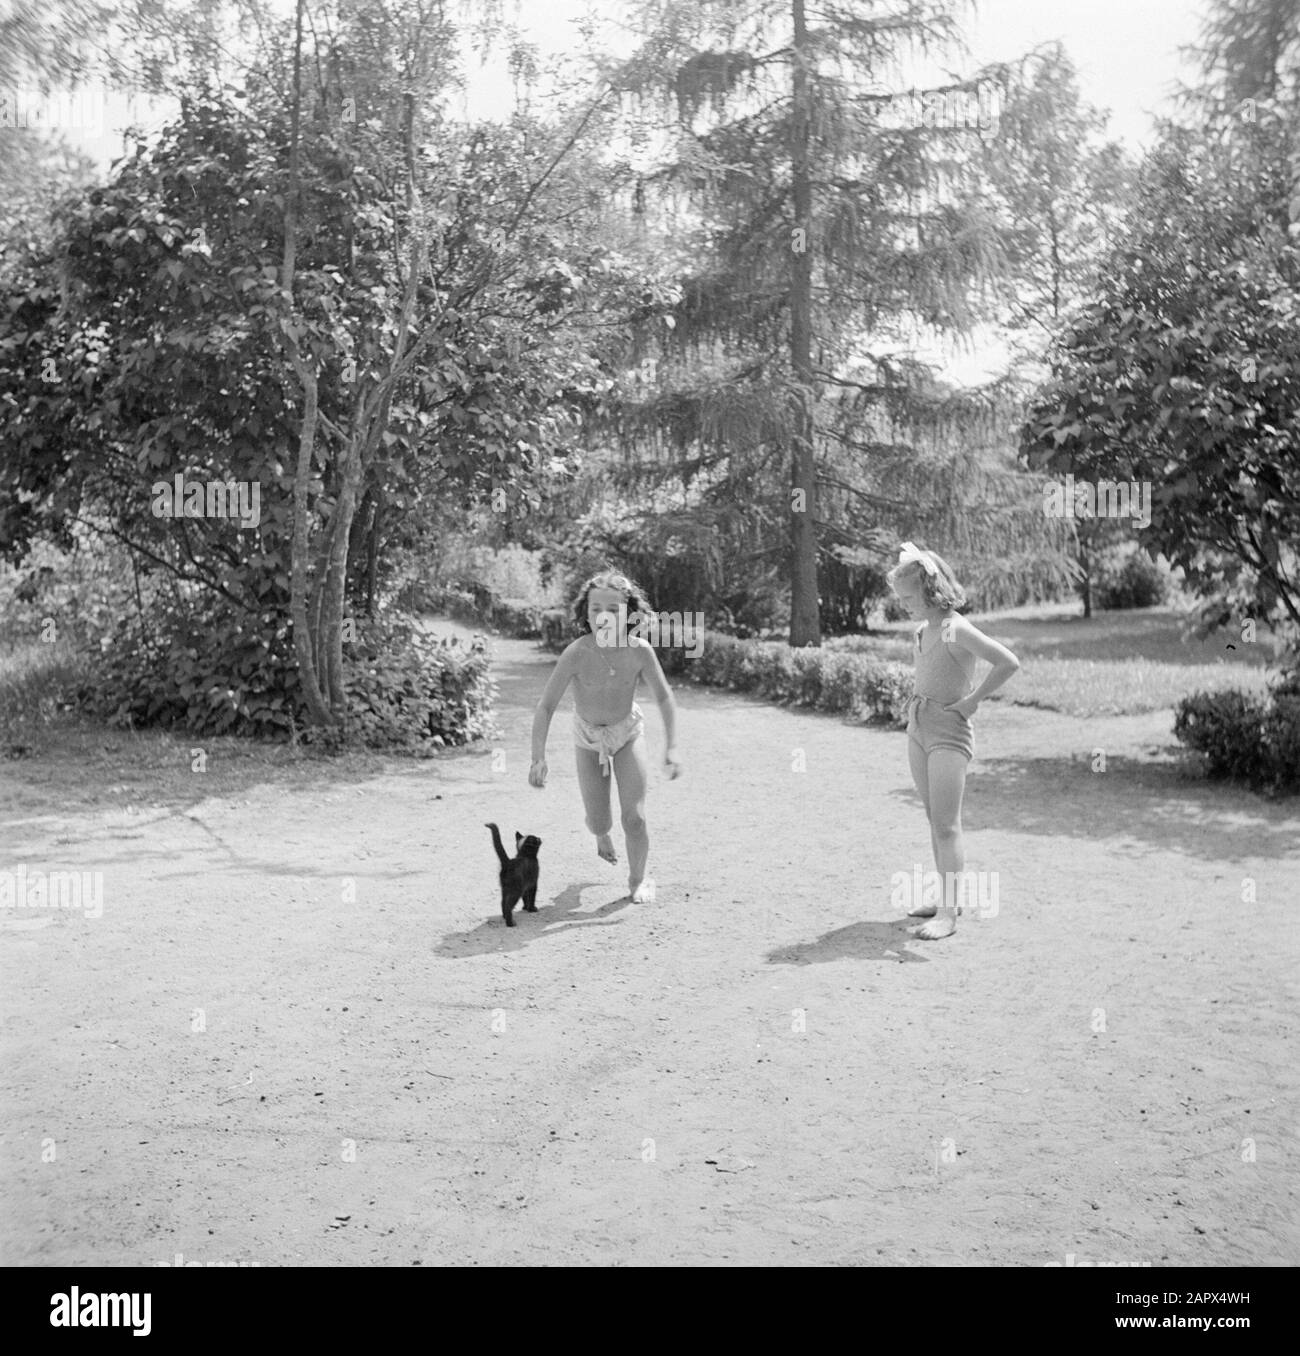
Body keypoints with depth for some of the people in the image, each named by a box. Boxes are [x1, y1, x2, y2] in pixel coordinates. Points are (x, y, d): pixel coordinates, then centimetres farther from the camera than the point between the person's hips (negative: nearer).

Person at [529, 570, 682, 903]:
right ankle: (602, 833, 44)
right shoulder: (576, 654, -32)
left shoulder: (640, 651, -28)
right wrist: (538, 757, -37)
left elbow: (664, 697, -14)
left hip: (628, 731, 0)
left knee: (635, 817, -8)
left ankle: (638, 880, 19)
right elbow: (545, 707, -27)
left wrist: (671, 747, -20)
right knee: (598, 821, 3)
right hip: (589, 737, 0)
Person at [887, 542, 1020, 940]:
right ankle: (947, 897, 25)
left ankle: (948, 914, -2)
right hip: (918, 727, 9)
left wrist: (972, 700, -18)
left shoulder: (956, 629, -17)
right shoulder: (925, 628, 8)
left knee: (946, 824, -7)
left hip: (948, 732, -9)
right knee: (934, 820, 14)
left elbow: (1008, 663, -26)